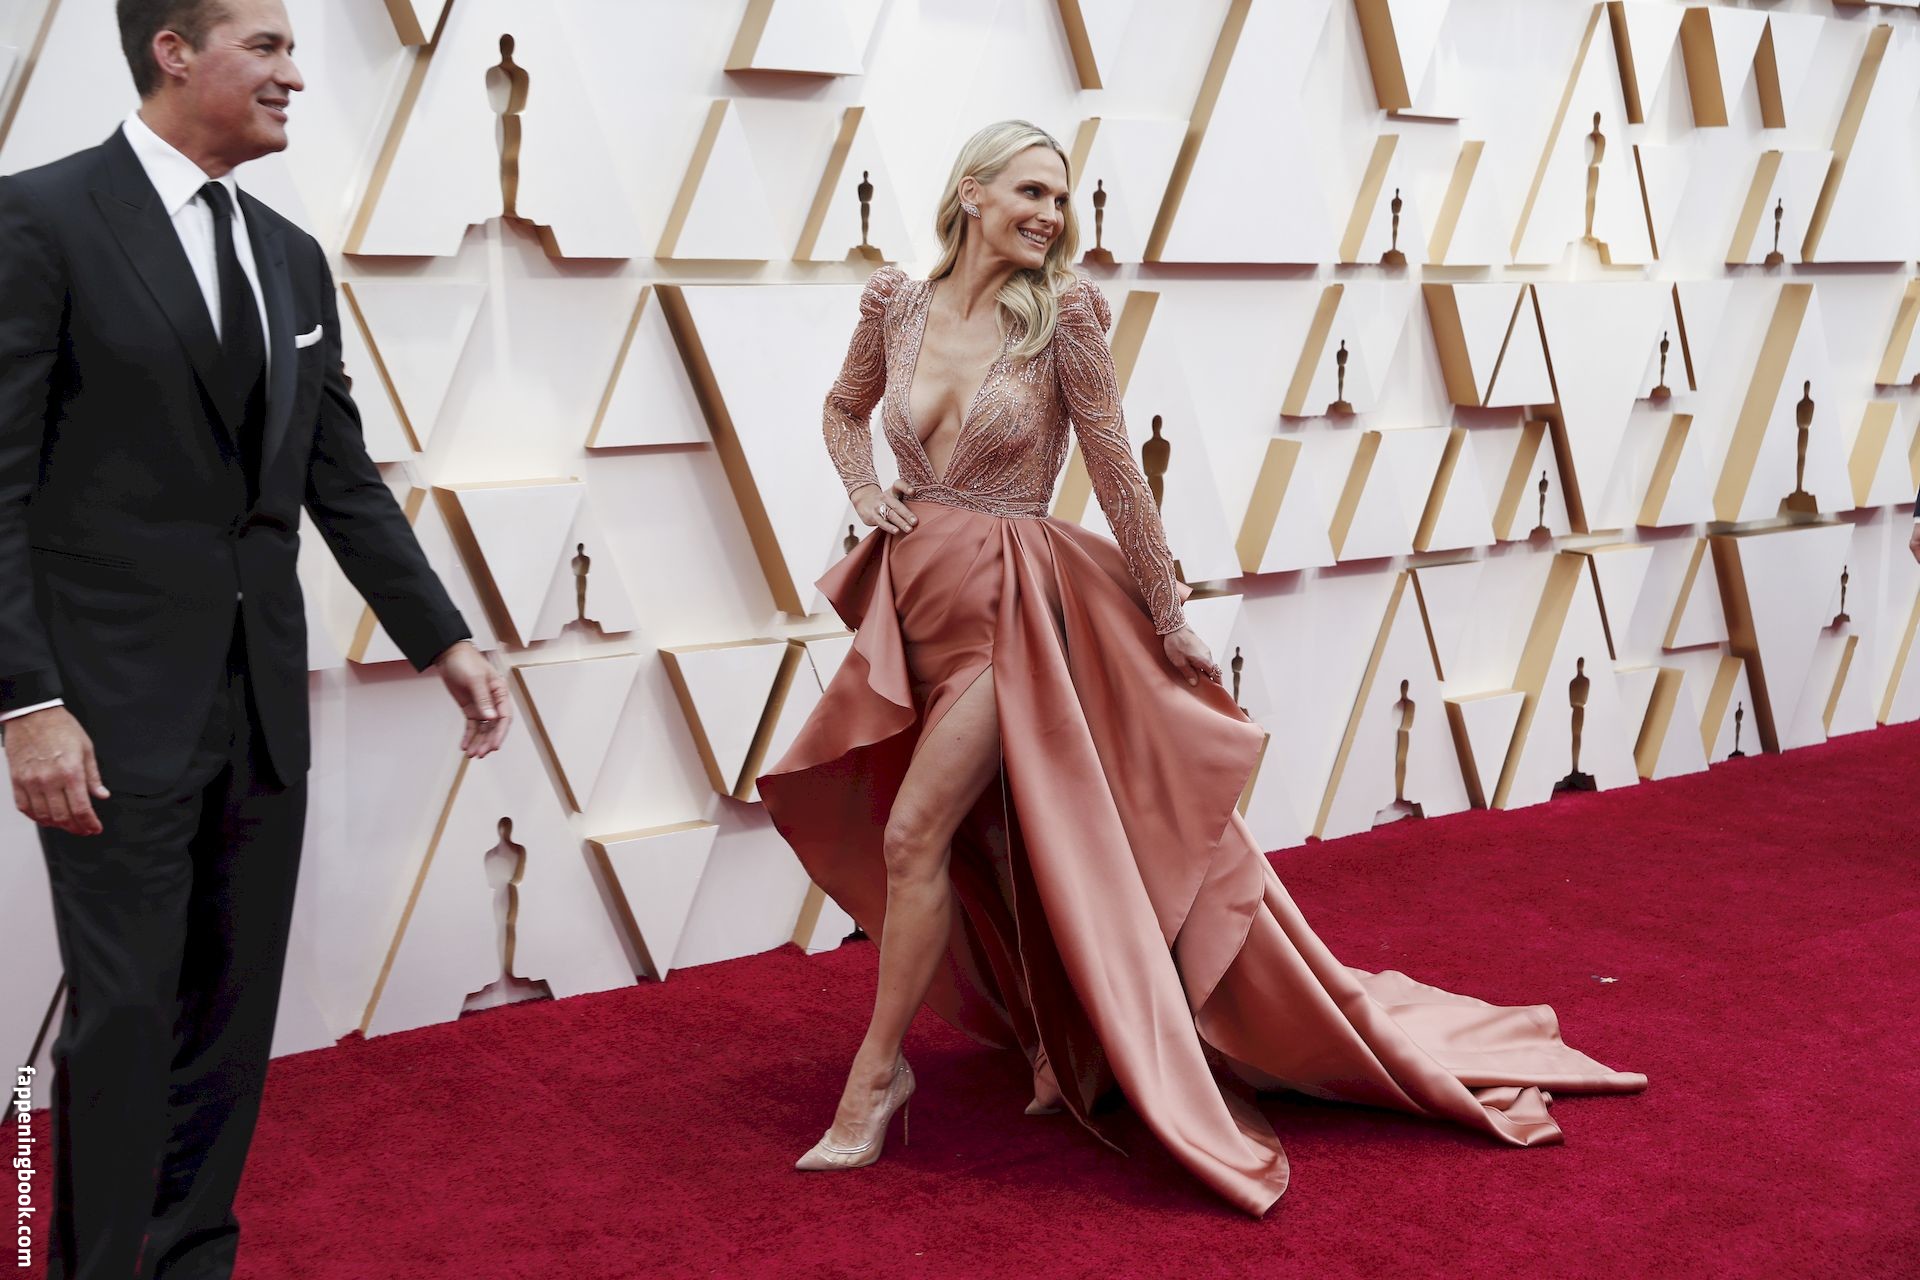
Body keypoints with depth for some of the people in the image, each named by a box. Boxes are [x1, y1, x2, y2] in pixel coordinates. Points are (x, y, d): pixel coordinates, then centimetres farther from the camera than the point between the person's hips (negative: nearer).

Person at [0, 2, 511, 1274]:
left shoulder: (293, 255, 13)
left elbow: (343, 481, 16)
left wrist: (446, 642, 11)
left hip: (264, 699, 6)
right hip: (120, 700, -6)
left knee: (235, 1015, 12)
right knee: (125, 1016, -1)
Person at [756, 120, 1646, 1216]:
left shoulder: (1062, 315, -9)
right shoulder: (895, 302, 3)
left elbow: (1118, 475, -5)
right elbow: (844, 409, 22)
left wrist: (1170, 615, -1)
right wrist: (865, 490, 3)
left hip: (1008, 602, -5)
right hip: (916, 596, 5)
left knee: (914, 832, -13)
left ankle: (878, 1073, 3)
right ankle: (1065, 1036, 31)